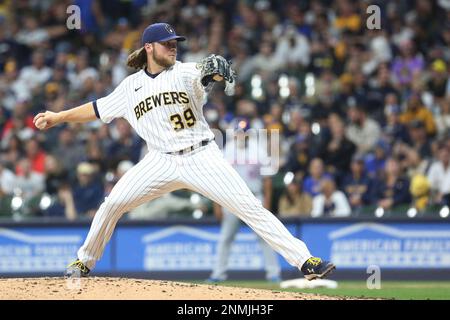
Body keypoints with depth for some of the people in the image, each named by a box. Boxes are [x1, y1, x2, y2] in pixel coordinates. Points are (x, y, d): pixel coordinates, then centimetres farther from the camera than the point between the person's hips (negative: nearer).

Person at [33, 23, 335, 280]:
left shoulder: (185, 72, -2)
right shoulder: (131, 86, 9)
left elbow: (203, 74, -24)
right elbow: (98, 108, 20)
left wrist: (216, 69, -47)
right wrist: (58, 117, 18)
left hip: (202, 158, -3)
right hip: (161, 162, 3)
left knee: (251, 207, -12)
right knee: (112, 204, -7)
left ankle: (305, 260, -15)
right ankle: (85, 261, 16)